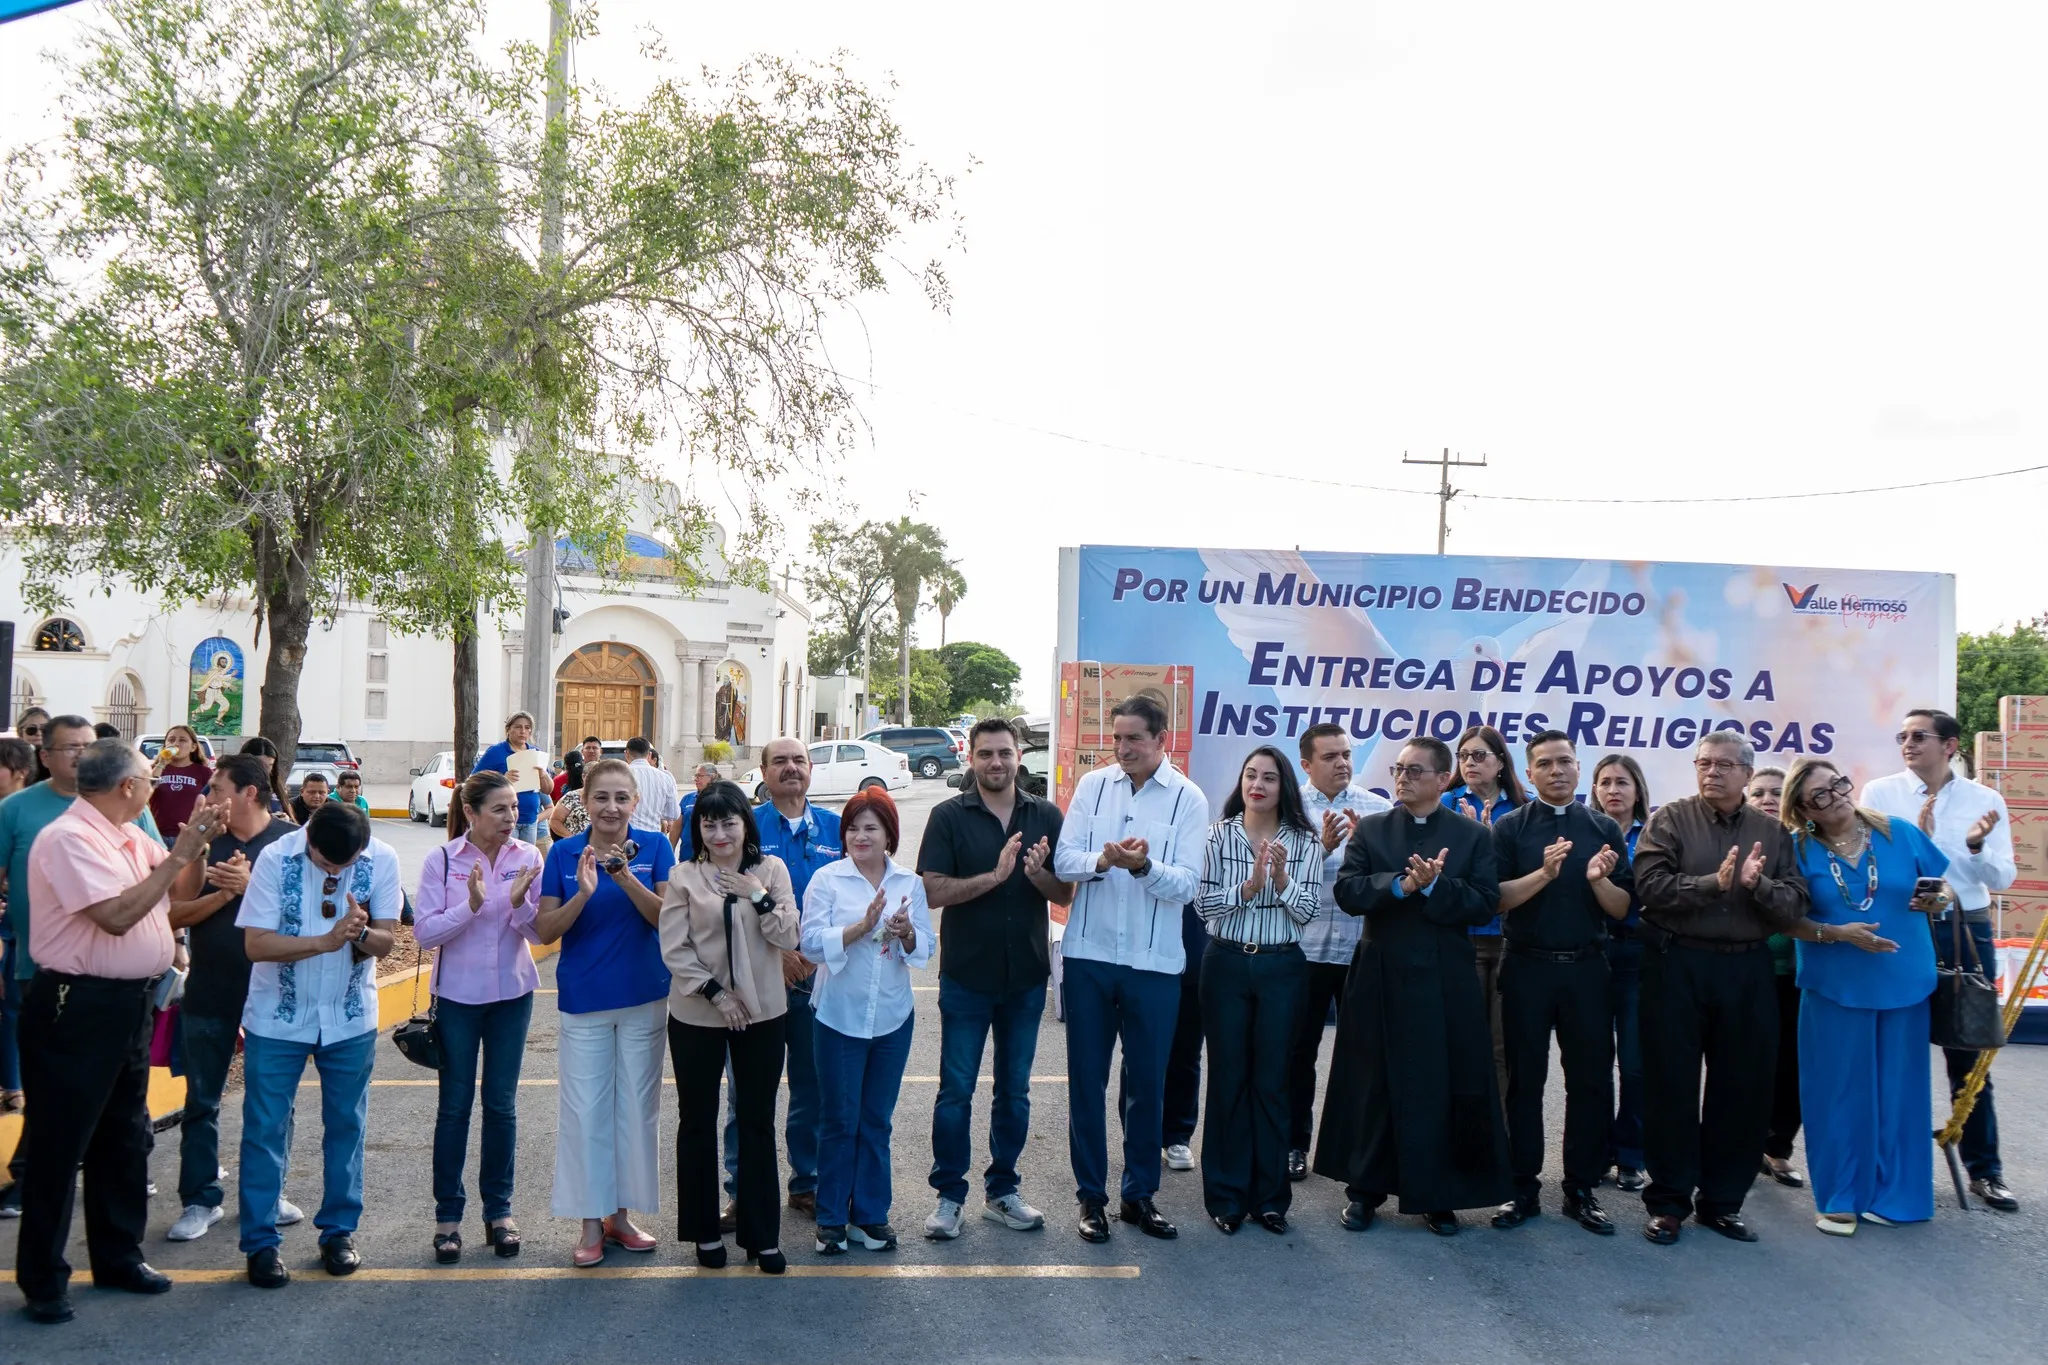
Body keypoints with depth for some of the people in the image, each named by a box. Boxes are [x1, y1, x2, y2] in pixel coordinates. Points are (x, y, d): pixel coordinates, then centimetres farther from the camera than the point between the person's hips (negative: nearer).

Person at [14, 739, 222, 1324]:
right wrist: (178, 856, -21)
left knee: (125, 1136, 17)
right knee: (61, 1143, 2)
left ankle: (117, 1256, 31)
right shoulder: (70, 838, -17)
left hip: (130, 1002, 9)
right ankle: (43, 1278, 14)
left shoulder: (131, 837, 9)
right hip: (77, 1007, -9)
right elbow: (117, 915, -25)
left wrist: (196, 844, 1)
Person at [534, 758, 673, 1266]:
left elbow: (667, 919, -11)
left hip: (644, 998, 1)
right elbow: (545, 930, -5)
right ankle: (591, 1223, 14)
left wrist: (626, 879, -26)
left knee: (636, 1107, 9)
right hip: (584, 998, 0)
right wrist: (583, 894, -23)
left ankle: (622, 1214, 24)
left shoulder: (655, 848, -3)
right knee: (585, 1110, 2)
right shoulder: (564, 853, -3)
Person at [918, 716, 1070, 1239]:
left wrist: (1038, 874, -18)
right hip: (966, 975, -3)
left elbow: (1065, 895, 3)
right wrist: (994, 876, -22)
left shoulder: (1046, 817, 4)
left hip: (1026, 976, 3)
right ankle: (949, 1195, 15)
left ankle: (1002, 1191, 24)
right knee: (956, 1091, 3)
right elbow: (933, 892, -12)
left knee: (1015, 1091, 12)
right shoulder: (949, 817, -3)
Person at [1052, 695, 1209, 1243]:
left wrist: (1144, 866, -27)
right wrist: (1101, 860, -23)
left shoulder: (1188, 799, -2)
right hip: (1088, 955, 1)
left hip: (1155, 962, -1)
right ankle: (1091, 1196, 20)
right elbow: (1063, 861, -3)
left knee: (1147, 1083, 9)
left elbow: (1186, 884, -9)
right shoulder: (1092, 786, 4)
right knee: (1087, 1080, 8)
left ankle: (1140, 1194, 24)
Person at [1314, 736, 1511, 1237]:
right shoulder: (1370, 830, 6)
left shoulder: (1473, 835, 4)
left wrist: (1434, 885, -19)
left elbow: (1485, 904, -6)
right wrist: (1400, 884, -19)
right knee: (1373, 1087, 8)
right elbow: (1347, 893, -6)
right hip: (1381, 978, 1)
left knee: (1443, 1090, 3)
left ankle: (1437, 1196, 16)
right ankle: (1365, 1189, 21)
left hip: (1446, 983, -1)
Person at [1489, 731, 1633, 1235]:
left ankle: (1581, 1190, 17)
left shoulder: (1605, 830, 6)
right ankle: (1523, 1189, 14)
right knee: (1525, 1080, 5)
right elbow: (1495, 899, -8)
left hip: (1586, 968, 2)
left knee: (1591, 1079, 5)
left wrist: (1599, 880, -16)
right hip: (1527, 967, -2)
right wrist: (1543, 874, -22)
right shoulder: (1511, 827, 0)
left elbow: (1621, 910, 3)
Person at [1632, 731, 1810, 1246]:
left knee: (1742, 1088, 8)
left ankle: (1721, 1201, 23)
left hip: (1746, 971, 3)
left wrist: (1758, 886, -18)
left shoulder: (1772, 832, 8)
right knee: (1671, 1086, 4)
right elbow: (1651, 887, -13)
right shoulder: (1670, 820, -1)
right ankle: (1668, 1201, 15)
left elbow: (1795, 907, 1)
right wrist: (1713, 883, -22)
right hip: (1678, 966, -3)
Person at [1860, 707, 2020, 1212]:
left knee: (1970, 1055, 8)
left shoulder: (1985, 801, 3)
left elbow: (2002, 877, -1)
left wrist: (1977, 847, -19)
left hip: (1967, 932, 1)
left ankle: (1984, 1169, 18)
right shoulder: (1879, 793, -1)